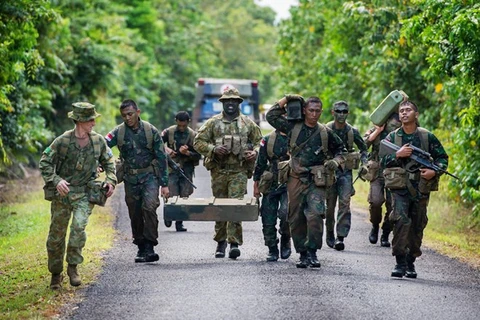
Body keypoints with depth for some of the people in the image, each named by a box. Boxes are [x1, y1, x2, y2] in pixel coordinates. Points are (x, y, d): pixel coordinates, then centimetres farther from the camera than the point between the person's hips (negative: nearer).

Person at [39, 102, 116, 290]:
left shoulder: (98, 141, 0)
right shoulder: (62, 141, -11)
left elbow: (108, 161, 17)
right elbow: (45, 163, -7)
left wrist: (110, 180, 2)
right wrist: (55, 181, -22)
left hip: (85, 192, 1)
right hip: (62, 192, -1)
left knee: (79, 226, -23)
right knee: (56, 234, 5)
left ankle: (73, 267, -10)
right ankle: (55, 274, 21)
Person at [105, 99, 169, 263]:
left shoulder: (151, 131, -5)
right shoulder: (118, 132, -2)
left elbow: (161, 158, -1)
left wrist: (164, 184, -3)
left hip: (150, 176, -3)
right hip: (130, 179, 3)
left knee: (149, 207, -22)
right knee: (135, 215, 7)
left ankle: (149, 247, -21)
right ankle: (141, 249, 22)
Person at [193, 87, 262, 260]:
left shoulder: (248, 123, 8)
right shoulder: (213, 122, 5)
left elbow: (259, 141, 15)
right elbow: (198, 142, 4)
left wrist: (255, 152, -6)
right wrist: (213, 149, -12)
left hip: (239, 171, -1)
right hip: (219, 170, 1)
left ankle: (234, 242, -15)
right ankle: (220, 242, 19)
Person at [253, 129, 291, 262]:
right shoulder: (268, 140, 5)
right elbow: (260, 164, 10)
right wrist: (256, 186, 9)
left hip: (289, 185, -2)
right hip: (271, 185, 2)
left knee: (285, 212, -24)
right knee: (268, 220, 2)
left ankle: (285, 240, 1)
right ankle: (272, 250, 16)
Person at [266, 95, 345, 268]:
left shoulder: (325, 133, 6)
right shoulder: (293, 127, 5)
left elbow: (340, 149, 19)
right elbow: (271, 116, 11)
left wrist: (336, 162, 0)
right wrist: (286, 99, 6)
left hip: (316, 182, -2)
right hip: (296, 179, 2)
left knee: (315, 215, -20)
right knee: (296, 219, 4)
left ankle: (312, 251, -11)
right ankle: (303, 254, 14)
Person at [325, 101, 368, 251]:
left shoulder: (352, 132, 2)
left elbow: (363, 148, 15)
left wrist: (364, 163, 1)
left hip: (345, 172, 0)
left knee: (345, 203, -12)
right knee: (330, 205, 5)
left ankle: (340, 237, -14)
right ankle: (329, 233, 25)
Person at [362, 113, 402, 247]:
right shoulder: (374, 131, 3)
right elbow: (363, 144, -11)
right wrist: (378, 130, -13)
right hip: (377, 174, -1)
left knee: (392, 205, -6)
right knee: (376, 201, -20)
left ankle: (385, 235, 11)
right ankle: (375, 226, 8)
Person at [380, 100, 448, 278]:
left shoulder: (427, 137, 5)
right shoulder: (392, 137, 6)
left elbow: (442, 158, 10)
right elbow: (383, 160, 2)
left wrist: (434, 171, -8)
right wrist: (398, 155, -15)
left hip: (421, 188, 1)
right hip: (400, 188, -1)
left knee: (417, 225, 7)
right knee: (400, 221, -18)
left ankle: (410, 263, 21)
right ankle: (400, 262, -16)